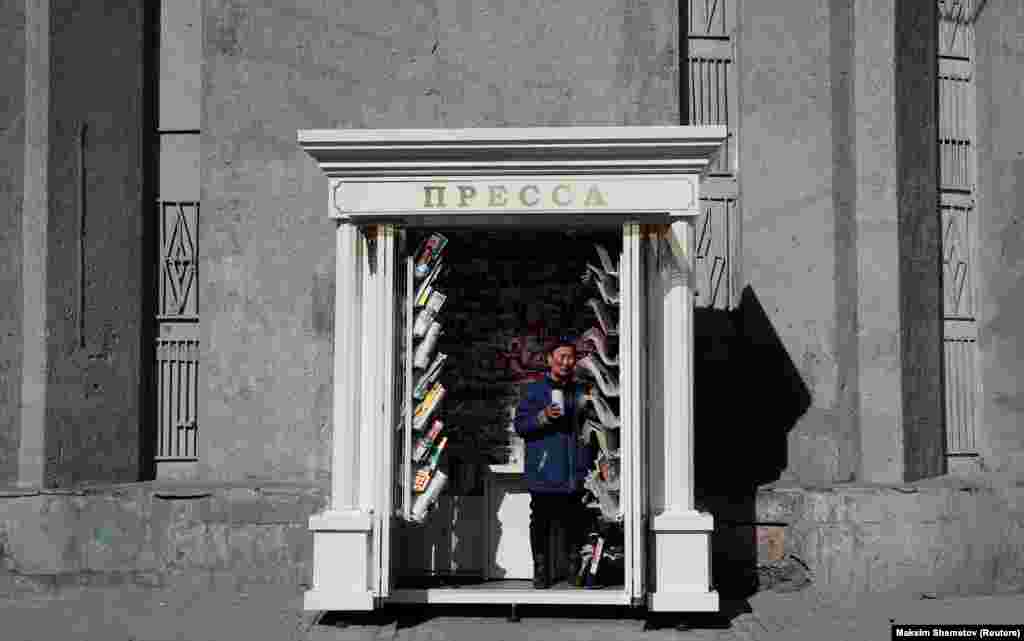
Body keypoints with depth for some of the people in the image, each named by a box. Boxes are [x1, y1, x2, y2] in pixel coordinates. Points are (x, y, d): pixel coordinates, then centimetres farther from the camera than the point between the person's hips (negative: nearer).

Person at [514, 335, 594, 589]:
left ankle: (576, 568, 19)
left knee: (576, 523, 5)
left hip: (575, 474, 2)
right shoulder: (535, 390, 3)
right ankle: (541, 570, 16)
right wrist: (544, 416, -17)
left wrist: (589, 464, 13)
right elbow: (520, 425, -1)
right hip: (543, 472, -2)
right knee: (541, 523, 4)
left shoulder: (580, 392, 13)